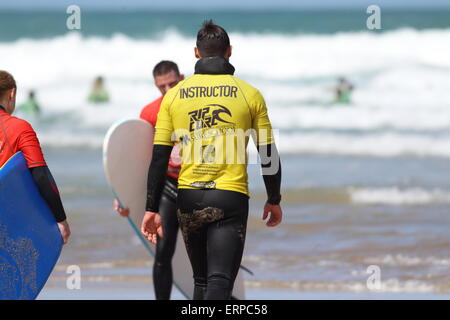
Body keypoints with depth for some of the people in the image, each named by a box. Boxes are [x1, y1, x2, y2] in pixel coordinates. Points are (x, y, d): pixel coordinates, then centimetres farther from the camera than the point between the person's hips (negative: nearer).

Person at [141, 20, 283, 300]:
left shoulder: (174, 95, 4)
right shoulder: (250, 94, 0)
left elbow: (159, 157, 2)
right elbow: (269, 155, 4)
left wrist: (152, 209, 7)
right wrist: (274, 201, 17)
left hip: (188, 198, 3)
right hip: (230, 198, -3)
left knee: (202, 282, 18)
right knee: (220, 283, -9)